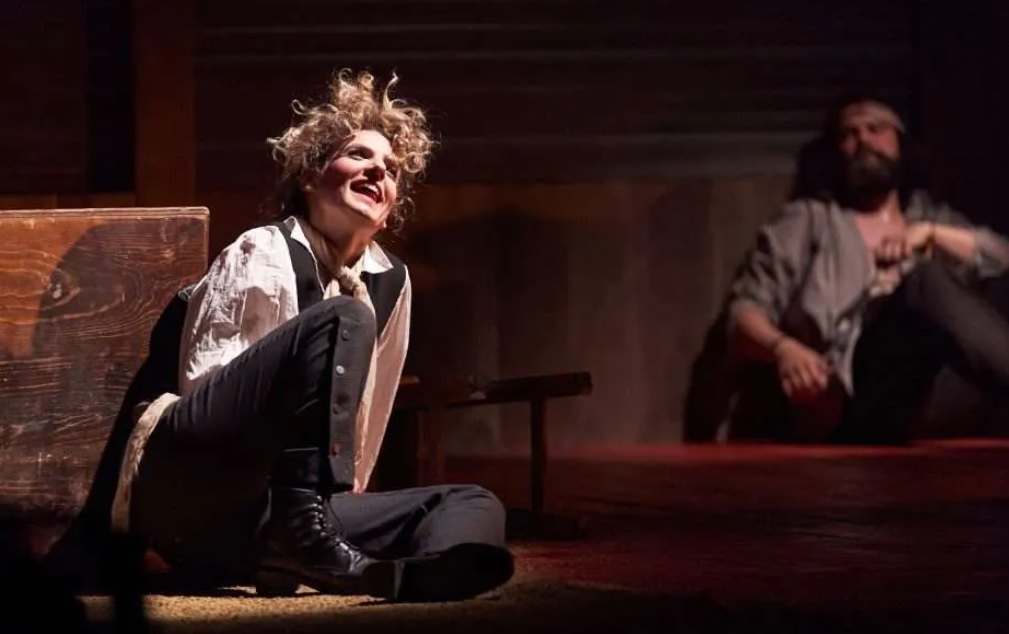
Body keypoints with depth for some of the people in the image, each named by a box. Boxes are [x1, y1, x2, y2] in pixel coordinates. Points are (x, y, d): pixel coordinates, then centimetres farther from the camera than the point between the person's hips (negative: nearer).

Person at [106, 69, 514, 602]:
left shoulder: (389, 283, 16)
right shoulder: (263, 256, -2)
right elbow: (206, 384, -8)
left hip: (247, 521, 7)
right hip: (186, 483, -7)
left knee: (475, 509, -8)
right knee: (342, 322, -23)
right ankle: (306, 536, -37)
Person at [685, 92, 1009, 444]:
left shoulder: (930, 216, 30)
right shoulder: (808, 220, 20)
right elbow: (744, 311, 8)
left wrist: (931, 233, 5)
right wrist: (782, 347, -14)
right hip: (845, 395, -3)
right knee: (926, 281, -30)